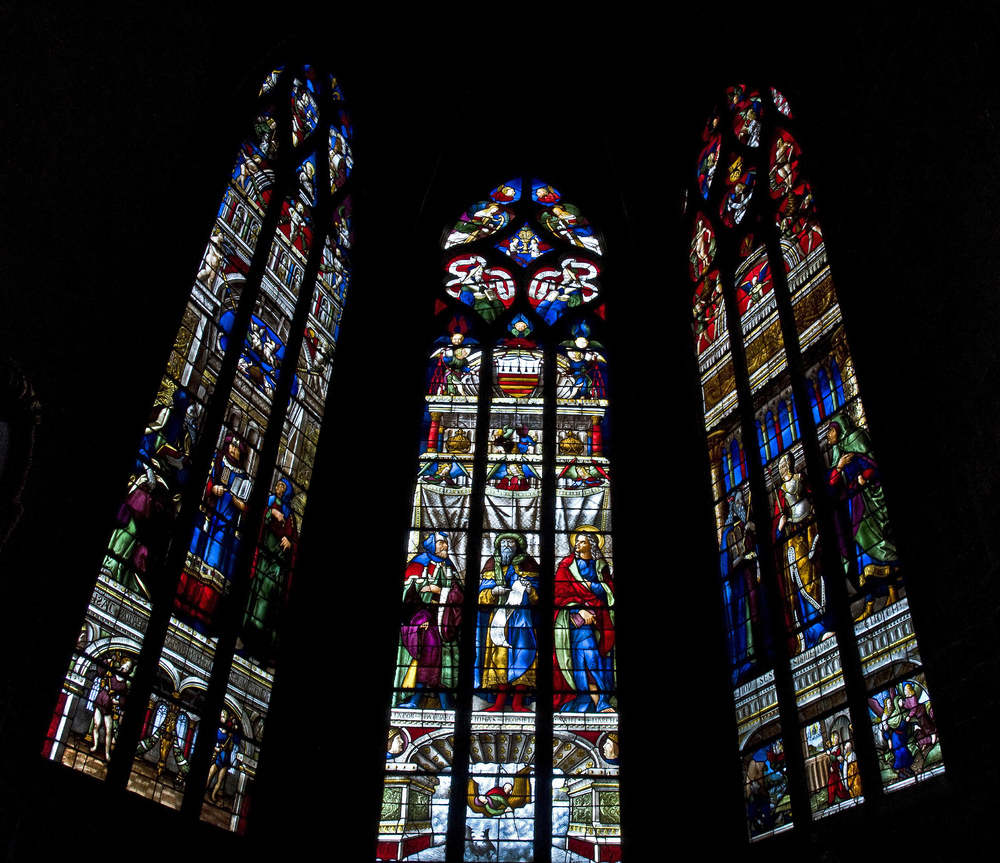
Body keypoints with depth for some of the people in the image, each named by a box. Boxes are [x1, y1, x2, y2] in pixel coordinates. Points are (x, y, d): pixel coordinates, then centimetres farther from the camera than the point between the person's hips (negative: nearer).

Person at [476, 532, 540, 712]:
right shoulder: (492, 565, 13)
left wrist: (530, 590, -17)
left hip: (522, 618, -1)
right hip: (498, 619, 1)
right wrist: (493, 592, -11)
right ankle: (500, 702, 1)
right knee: (500, 657, -4)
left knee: (523, 656, -10)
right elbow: (482, 595, 9)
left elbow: (537, 597, 4)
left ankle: (518, 703, -6)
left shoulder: (527, 564, 8)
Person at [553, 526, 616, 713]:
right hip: (576, 616, -4)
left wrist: (591, 585, -6)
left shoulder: (600, 565, 16)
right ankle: (600, 703, -18)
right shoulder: (566, 565, 5)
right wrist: (580, 610, -14)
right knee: (588, 655, -18)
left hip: (600, 617, 4)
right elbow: (561, 594, -2)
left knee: (602, 658, -6)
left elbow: (609, 590, 11)